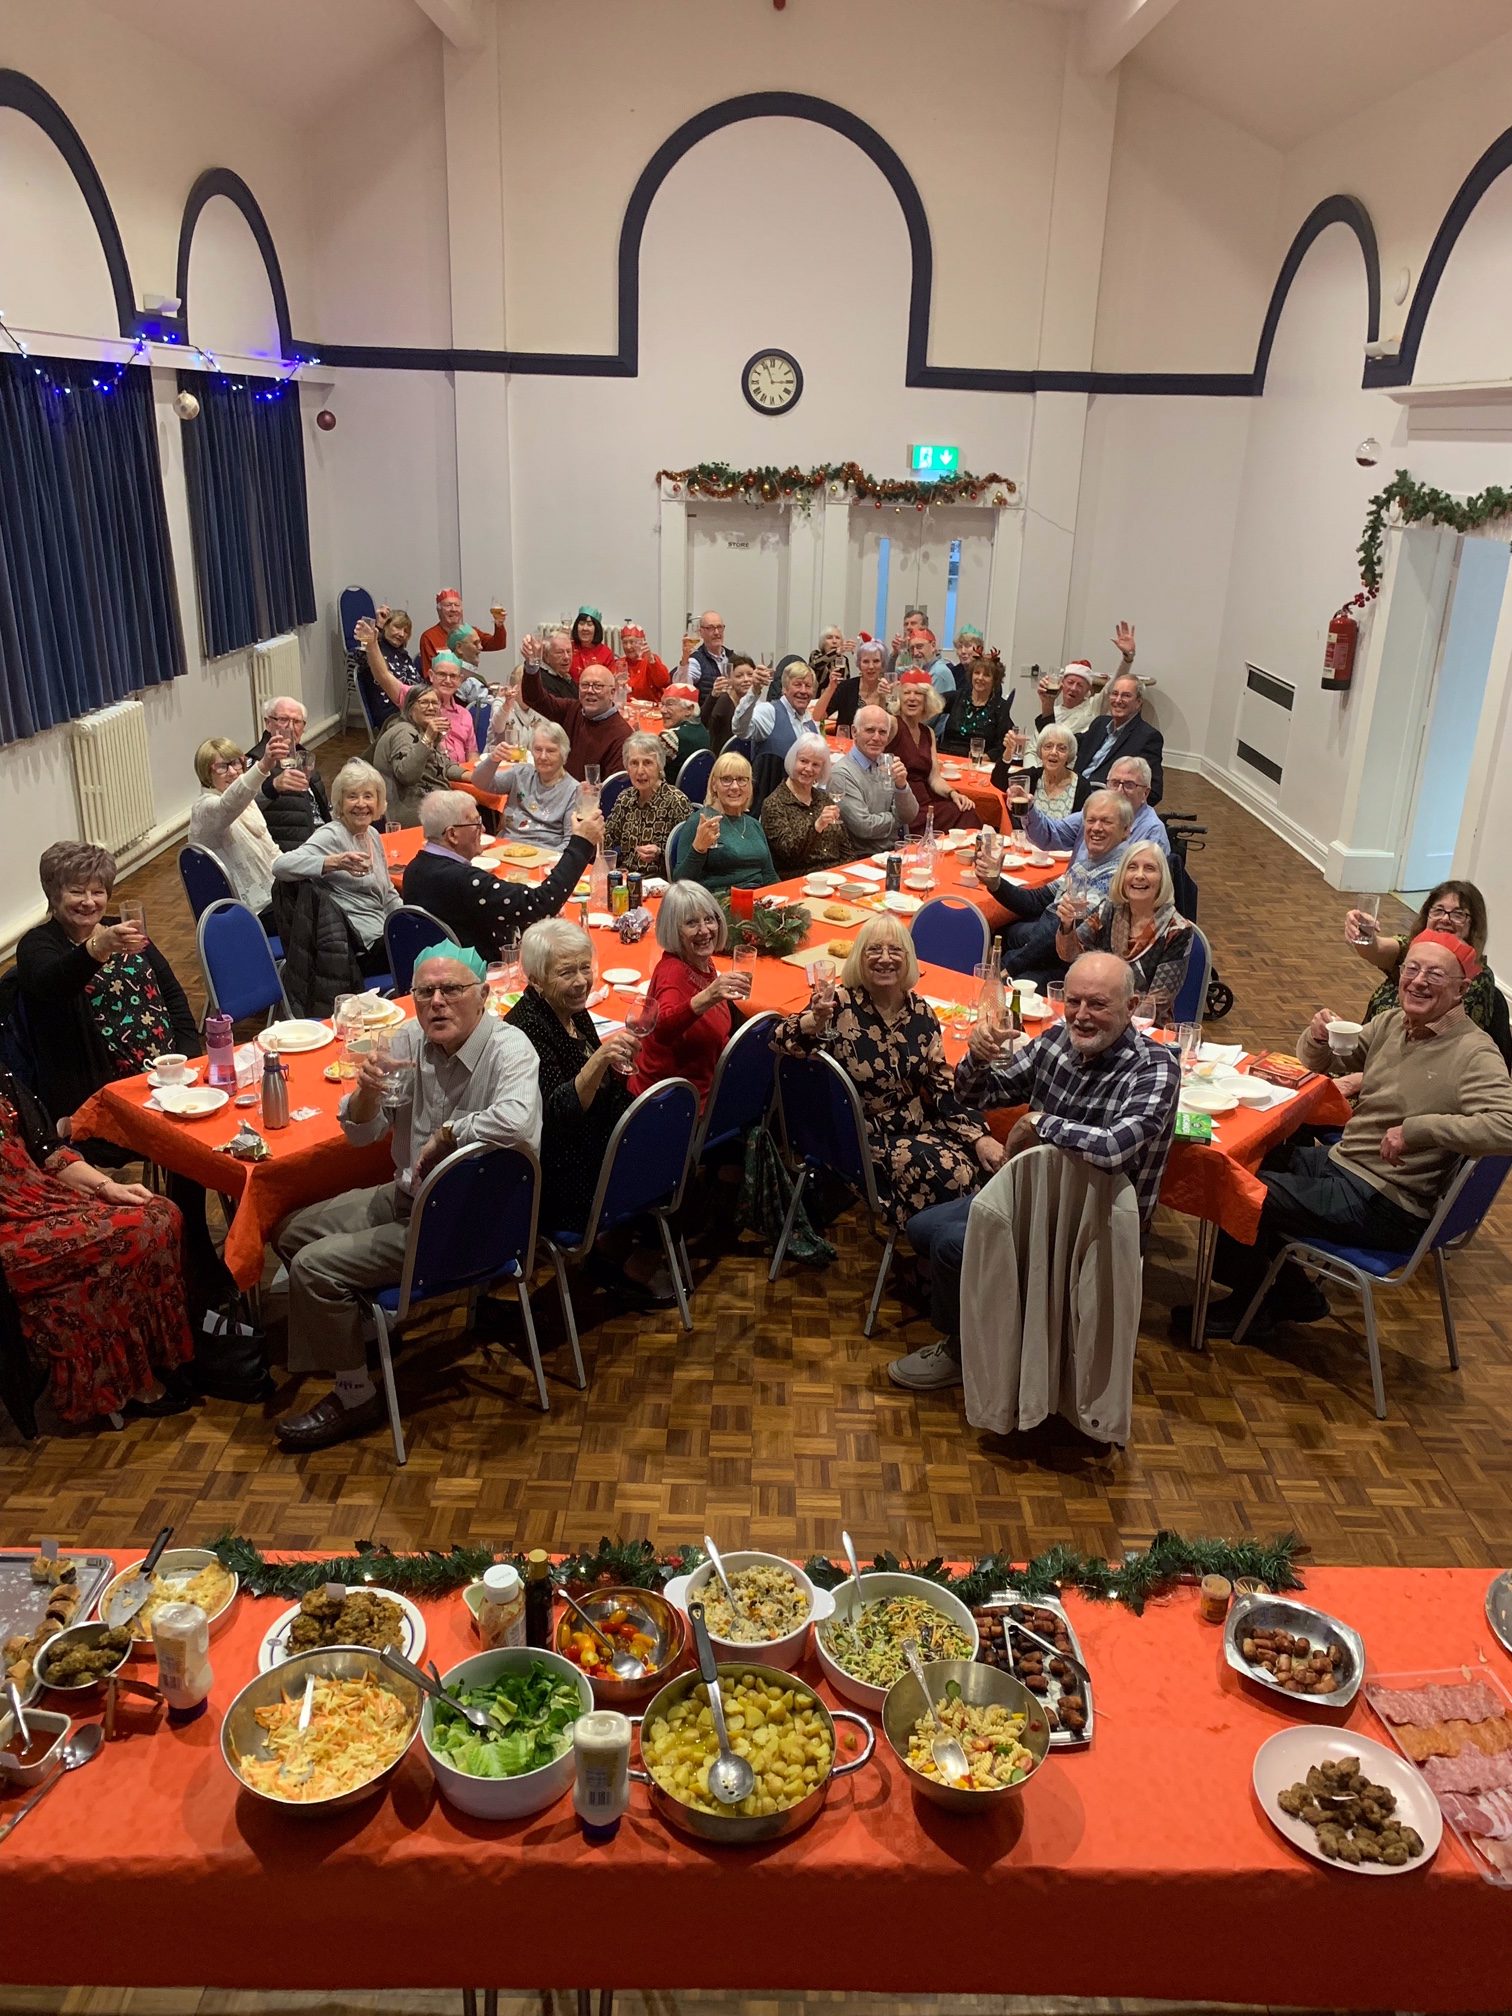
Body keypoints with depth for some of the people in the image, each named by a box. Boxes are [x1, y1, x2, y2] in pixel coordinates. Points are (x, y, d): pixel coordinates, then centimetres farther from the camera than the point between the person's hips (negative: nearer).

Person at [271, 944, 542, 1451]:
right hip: (409, 1195, 8)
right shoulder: (408, 1040, -3)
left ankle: (355, 1398, 5)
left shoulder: (508, 1049, -23)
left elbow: (514, 1122, -46)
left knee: (314, 1266, -13)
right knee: (291, 1232, 15)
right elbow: (360, 1134, 3)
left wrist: (444, 1136, -29)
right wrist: (367, 1092, -20)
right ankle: (361, 1326, 34)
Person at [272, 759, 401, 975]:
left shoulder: (372, 835, 16)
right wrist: (334, 862, -38)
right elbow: (281, 866, -25)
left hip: (386, 936, 8)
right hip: (364, 950, -8)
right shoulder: (331, 836, -8)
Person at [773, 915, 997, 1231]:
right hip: (869, 1136, -5)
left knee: (985, 1163, -15)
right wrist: (815, 1021, -45)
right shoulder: (842, 1005, -11)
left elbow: (942, 1087, 6)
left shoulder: (921, 1012, 3)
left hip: (919, 1125, 5)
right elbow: (779, 1041, -24)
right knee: (949, 1174, -24)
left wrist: (979, 1136, -5)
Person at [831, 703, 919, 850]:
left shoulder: (889, 763, 9)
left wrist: (901, 786, -12)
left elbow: (909, 816, 5)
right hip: (863, 858, -6)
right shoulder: (841, 773, -12)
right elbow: (864, 826, -16)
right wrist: (897, 818, 0)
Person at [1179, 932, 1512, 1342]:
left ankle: (1249, 1306, 16)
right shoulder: (1392, 1023, 5)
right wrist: (1317, 1038, -7)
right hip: (1337, 1161, 8)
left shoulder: (1474, 1054, -18)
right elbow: (1320, 1064, 16)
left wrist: (1416, 1128, -32)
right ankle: (1294, 1293, 19)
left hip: (1385, 1205, -8)